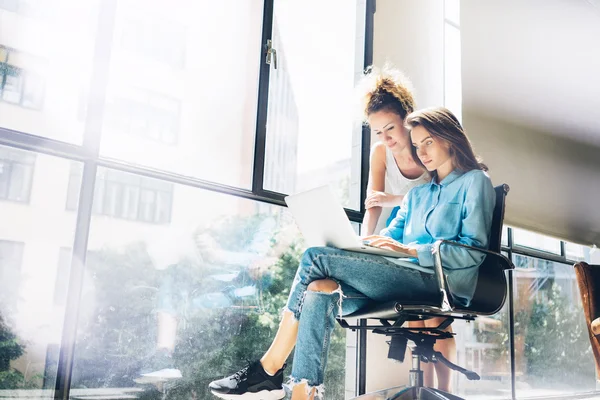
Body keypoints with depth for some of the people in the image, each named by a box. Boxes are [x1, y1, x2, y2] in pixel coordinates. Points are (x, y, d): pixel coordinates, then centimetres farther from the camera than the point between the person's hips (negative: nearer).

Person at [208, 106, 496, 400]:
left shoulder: (475, 181, 6)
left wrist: (408, 249, -17)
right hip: (406, 279, 7)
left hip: (439, 281, -7)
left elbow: (474, 251, -7)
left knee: (316, 258, -19)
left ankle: (269, 370, -13)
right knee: (319, 291, -22)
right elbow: (388, 239, 19)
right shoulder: (417, 194, 28)